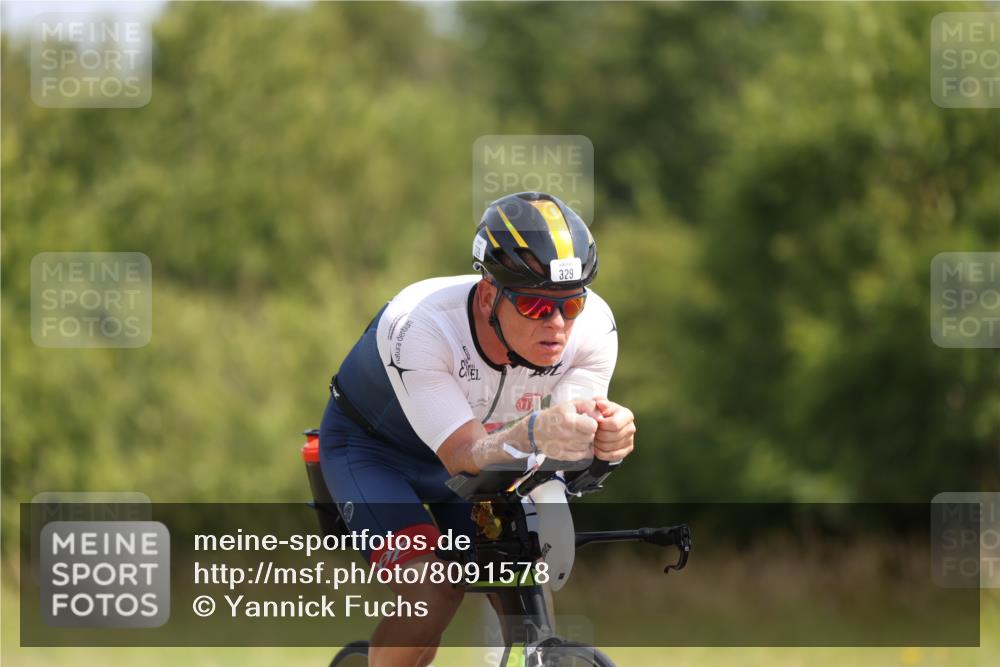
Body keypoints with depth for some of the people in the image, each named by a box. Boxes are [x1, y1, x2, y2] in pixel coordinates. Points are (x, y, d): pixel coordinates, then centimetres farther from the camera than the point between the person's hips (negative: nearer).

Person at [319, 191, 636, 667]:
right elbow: (463, 457, -43)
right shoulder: (418, 327, -39)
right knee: (432, 595, -27)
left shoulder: (592, 326, -27)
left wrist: (607, 435, -58)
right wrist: (533, 433, -64)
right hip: (374, 448, -4)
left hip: (489, 448, 4)